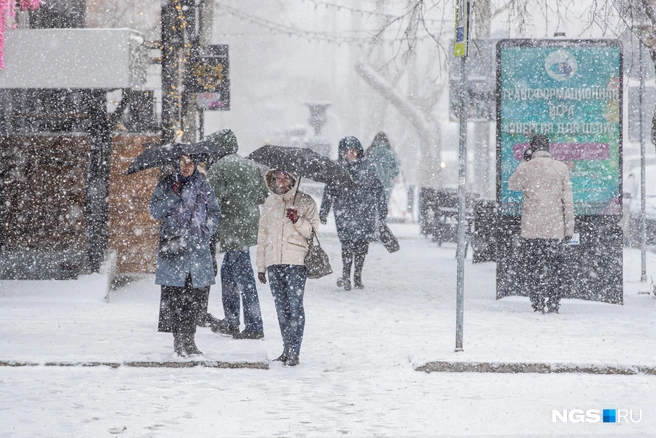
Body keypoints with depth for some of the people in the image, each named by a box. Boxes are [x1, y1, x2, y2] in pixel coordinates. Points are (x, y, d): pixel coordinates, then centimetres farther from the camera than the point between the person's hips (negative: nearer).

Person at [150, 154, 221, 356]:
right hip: (173, 247, -2)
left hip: (197, 247, 2)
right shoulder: (166, 185, 8)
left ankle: (188, 339, 6)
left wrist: (205, 232, -1)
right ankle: (179, 339, -5)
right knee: (173, 295, -8)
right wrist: (173, 195, -11)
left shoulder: (203, 187, 14)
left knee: (195, 295, 0)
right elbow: (155, 211, 1)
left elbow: (214, 212, 15)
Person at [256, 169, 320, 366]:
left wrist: (298, 221, -20)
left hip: (296, 261, -5)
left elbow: (312, 232, -1)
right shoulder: (269, 203, 16)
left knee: (295, 306, -10)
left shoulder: (305, 202, 3)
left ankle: (294, 351, -11)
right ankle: (287, 349, 12)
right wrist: (261, 265, 17)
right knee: (281, 308, 6)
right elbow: (263, 234, 19)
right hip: (273, 262, 5)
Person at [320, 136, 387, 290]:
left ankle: (358, 276, 14)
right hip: (344, 213, -1)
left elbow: (378, 189, 13)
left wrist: (382, 210, 13)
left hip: (365, 212, 1)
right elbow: (329, 191, 9)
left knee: (362, 243, 2)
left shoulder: (367, 167, 7)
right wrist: (323, 212, 7)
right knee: (347, 243, -12)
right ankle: (345, 276, -9)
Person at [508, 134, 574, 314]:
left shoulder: (525, 168, -4)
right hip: (555, 229, 1)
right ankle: (553, 307, 5)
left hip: (531, 229, -1)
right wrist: (569, 228, 6)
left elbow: (512, 185, 17)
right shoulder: (561, 168, 0)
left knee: (534, 269, 5)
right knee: (553, 269, 8)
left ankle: (537, 307, 1)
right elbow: (568, 200, 1)